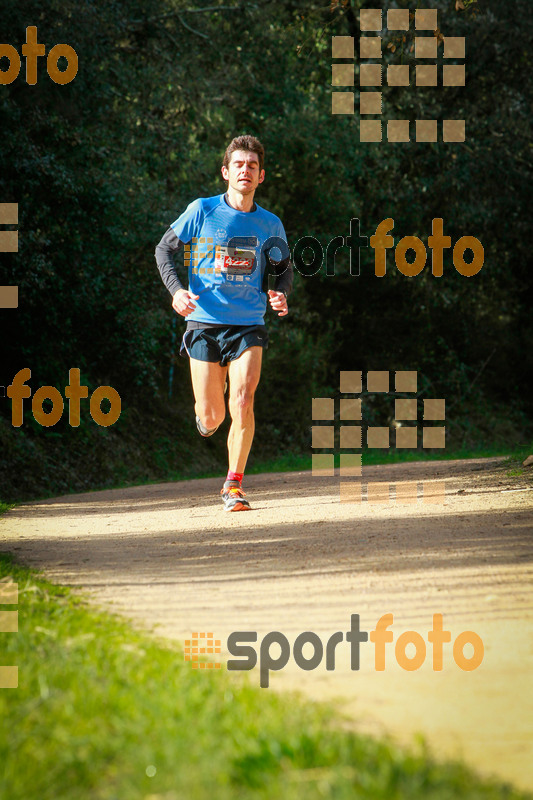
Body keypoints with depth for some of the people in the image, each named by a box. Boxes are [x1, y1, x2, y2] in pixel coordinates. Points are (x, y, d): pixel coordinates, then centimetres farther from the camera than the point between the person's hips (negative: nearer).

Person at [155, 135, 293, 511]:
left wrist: (281, 294, -3)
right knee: (211, 419, 0)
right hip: (204, 323, -1)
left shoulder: (270, 224, 4)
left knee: (242, 403, -18)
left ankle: (234, 484, -3)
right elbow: (165, 248, 6)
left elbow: (284, 268, 19)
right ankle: (205, 410, 40)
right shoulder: (202, 211, -2)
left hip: (249, 326, 1)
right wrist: (176, 289, -10)